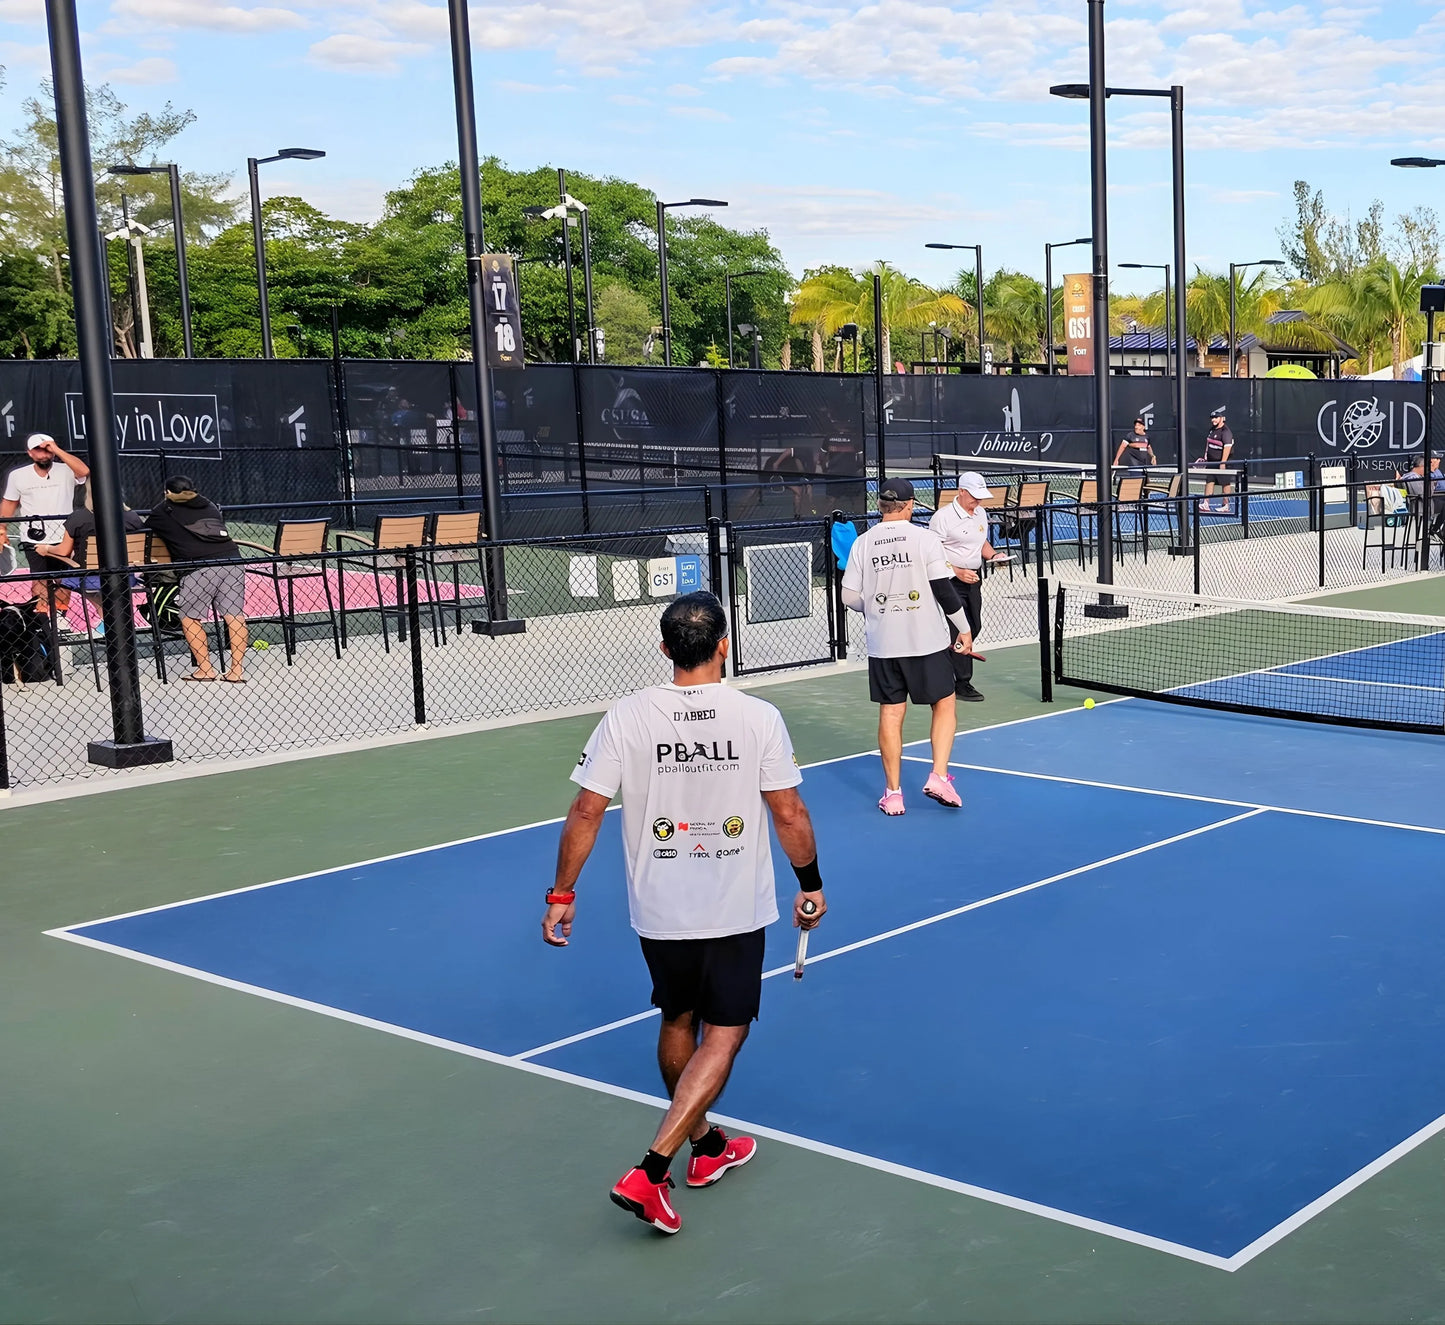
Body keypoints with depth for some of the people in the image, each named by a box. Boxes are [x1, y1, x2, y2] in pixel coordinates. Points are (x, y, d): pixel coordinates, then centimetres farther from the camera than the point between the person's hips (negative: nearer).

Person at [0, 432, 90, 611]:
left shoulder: (65, 472, -4)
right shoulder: (17, 476, 4)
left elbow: (84, 471, -25)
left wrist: (57, 450, -22)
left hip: (63, 537, 0)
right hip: (34, 539, 0)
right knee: (40, 578, -6)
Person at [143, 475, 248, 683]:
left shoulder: (164, 511, 16)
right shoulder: (210, 507, 26)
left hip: (200, 566, -4)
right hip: (232, 559, 4)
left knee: (189, 617, 8)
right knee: (234, 614, 4)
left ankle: (205, 668, 5)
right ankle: (236, 671, 2)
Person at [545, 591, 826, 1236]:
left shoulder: (626, 717, -8)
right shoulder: (760, 718, -11)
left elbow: (586, 812, -7)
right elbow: (790, 814, -7)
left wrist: (562, 893, 3)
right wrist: (811, 884, 8)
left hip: (658, 910, 3)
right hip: (736, 910, -2)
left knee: (679, 1022, 22)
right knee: (723, 1035, 4)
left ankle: (705, 1147, 37)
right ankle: (651, 1171, -8)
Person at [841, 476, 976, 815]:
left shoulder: (863, 543, 1)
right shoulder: (925, 538, -8)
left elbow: (850, 597, 2)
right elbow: (944, 589, -10)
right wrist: (963, 628, 1)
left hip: (882, 644, 3)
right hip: (927, 640, -3)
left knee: (891, 714, 8)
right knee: (944, 705, 12)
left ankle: (893, 793, 10)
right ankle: (938, 776, 0)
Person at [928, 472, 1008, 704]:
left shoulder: (980, 514, 11)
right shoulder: (943, 516, -14)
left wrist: (992, 555, 4)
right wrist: (957, 572, -22)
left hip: (973, 579, 8)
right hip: (951, 581, -8)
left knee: (974, 627, 10)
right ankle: (962, 684, -4)